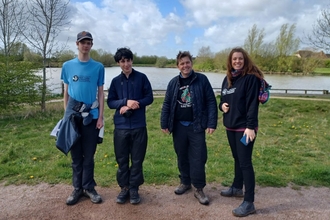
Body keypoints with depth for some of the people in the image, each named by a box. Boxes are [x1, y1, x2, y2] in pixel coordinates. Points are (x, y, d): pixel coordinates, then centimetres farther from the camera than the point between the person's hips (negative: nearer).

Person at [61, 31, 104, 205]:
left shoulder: (98, 67, 3)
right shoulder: (67, 66, 6)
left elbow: (100, 93, 3)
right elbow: (66, 92, 10)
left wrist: (100, 116, -3)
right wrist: (66, 114, 7)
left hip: (91, 115, -1)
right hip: (73, 115, 1)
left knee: (89, 155, 6)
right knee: (75, 154, 9)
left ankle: (89, 187, 19)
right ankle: (77, 188, 21)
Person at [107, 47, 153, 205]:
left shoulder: (142, 77, 1)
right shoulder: (116, 81, 6)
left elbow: (149, 98, -1)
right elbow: (110, 102, 4)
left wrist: (132, 106, -13)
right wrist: (126, 102, -14)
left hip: (139, 126, -1)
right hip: (121, 126, 2)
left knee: (137, 159, 7)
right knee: (122, 159, 9)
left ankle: (134, 188, 21)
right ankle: (124, 187, 25)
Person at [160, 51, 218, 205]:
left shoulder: (201, 79, -3)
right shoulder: (174, 82, 5)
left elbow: (211, 102, -5)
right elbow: (167, 104, 6)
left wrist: (212, 123, -10)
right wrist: (164, 123, 2)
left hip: (196, 126, -3)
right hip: (178, 126, 3)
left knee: (198, 158, 1)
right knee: (182, 156, 14)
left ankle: (199, 189, 15)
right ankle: (185, 182, 33)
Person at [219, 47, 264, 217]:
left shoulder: (251, 78, -10)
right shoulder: (227, 79, 12)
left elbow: (252, 104, -17)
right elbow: (223, 99, 20)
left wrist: (250, 126, -22)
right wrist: (222, 105, -3)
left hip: (244, 127, -7)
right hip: (230, 126, 8)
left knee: (245, 162, -6)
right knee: (237, 158, 20)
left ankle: (249, 203, 2)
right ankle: (237, 188, 37)